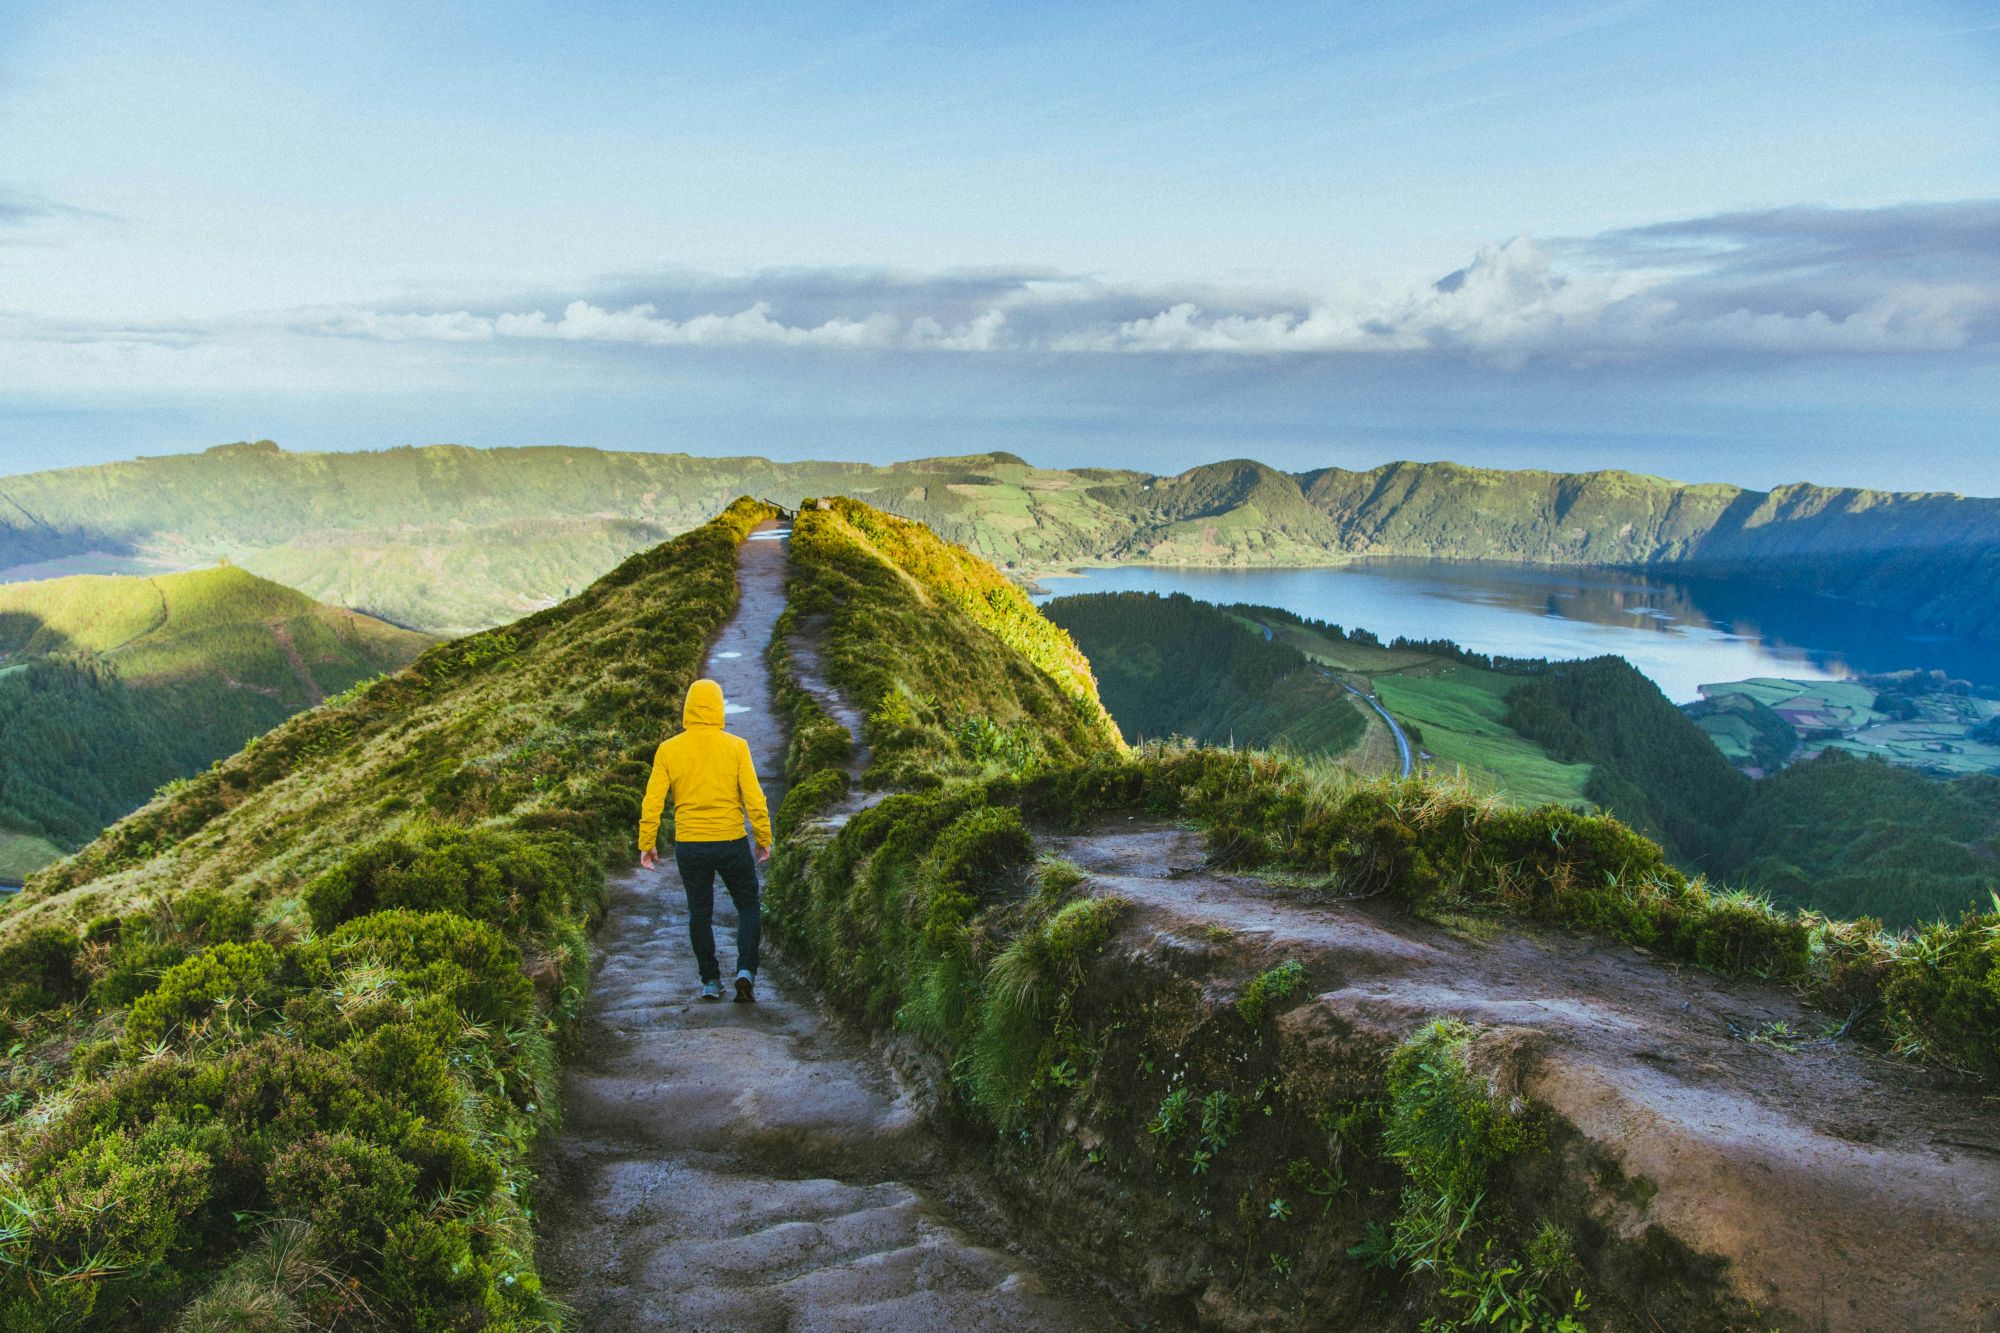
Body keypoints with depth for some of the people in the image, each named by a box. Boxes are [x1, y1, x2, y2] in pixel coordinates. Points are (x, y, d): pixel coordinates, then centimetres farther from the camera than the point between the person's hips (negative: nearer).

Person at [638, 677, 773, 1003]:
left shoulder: (668, 750, -2)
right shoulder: (736, 747, -6)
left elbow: (652, 802, -3)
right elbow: (753, 797, -8)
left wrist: (646, 845, 6)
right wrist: (764, 838, 1)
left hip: (689, 847, 1)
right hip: (732, 842, -1)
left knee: (700, 913, 15)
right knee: (747, 907, 14)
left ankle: (711, 982, 19)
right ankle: (746, 970, -1)